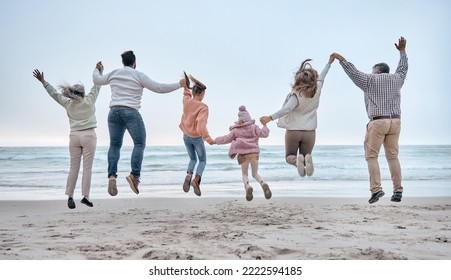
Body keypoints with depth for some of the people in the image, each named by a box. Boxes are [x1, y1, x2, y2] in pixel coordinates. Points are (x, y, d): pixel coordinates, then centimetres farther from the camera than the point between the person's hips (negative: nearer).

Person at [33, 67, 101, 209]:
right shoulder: (89, 101, 1)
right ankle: (85, 196, -6)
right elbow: (97, 86, 13)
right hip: (89, 135, -3)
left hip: (74, 136, 3)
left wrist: (43, 81, 26)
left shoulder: (68, 103, 5)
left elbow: (54, 93, 15)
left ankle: (70, 196, 1)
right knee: (87, 167, -3)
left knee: (73, 168, 5)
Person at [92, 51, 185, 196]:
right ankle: (134, 175, -17)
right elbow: (158, 88, -1)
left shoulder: (113, 74, 15)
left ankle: (112, 176, -5)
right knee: (139, 143, -2)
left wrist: (97, 70, 54)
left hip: (114, 112, 5)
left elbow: (97, 80, 32)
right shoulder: (138, 75, 1)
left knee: (114, 145, 9)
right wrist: (179, 85, 8)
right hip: (131, 112, -5)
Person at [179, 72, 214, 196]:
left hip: (186, 136, 5)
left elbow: (187, 93, 21)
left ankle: (188, 175, -7)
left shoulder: (186, 101, -6)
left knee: (193, 159, 22)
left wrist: (187, 84, 28)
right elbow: (201, 125, -32)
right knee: (202, 160, 14)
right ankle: (196, 180, -10)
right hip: (197, 138, -5)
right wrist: (208, 139, -31)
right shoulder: (203, 107, -22)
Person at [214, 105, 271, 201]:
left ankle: (247, 186, -18)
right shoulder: (254, 127, 4)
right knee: (255, 174, 15)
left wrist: (216, 140, 27)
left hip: (243, 154, -1)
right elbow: (264, 134, -7)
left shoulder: (236, 130, 5)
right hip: (254, 153, 1)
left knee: (244, 174, 15)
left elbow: (226, 139, 11)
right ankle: (263, 184, -17)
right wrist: (265, 126, 11)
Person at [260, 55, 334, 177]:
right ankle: (307, 158, -22)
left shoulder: (296, 95, -17)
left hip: (293, 130, -3)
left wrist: (270, 118, -38)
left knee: (289, 157, 15)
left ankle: (297, 160, -22)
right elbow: (321, 78, 15)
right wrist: (329, 63, 31)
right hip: (310, 131, 3)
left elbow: (287, 109, -32)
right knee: (306, 155, 16)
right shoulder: (316, 91, -4)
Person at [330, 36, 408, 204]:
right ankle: (398, 191, 6)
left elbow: (353, 72, 8)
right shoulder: (396, 79, 15)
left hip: (377, 122, -5)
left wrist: (341, 59, 18)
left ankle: (376, 189, -12)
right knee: (392, 156, 9)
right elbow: (403, 69, 34)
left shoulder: (370, 80, 3)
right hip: (395, 121, 5)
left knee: (371, 156, 0)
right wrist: (402, 51, 47)